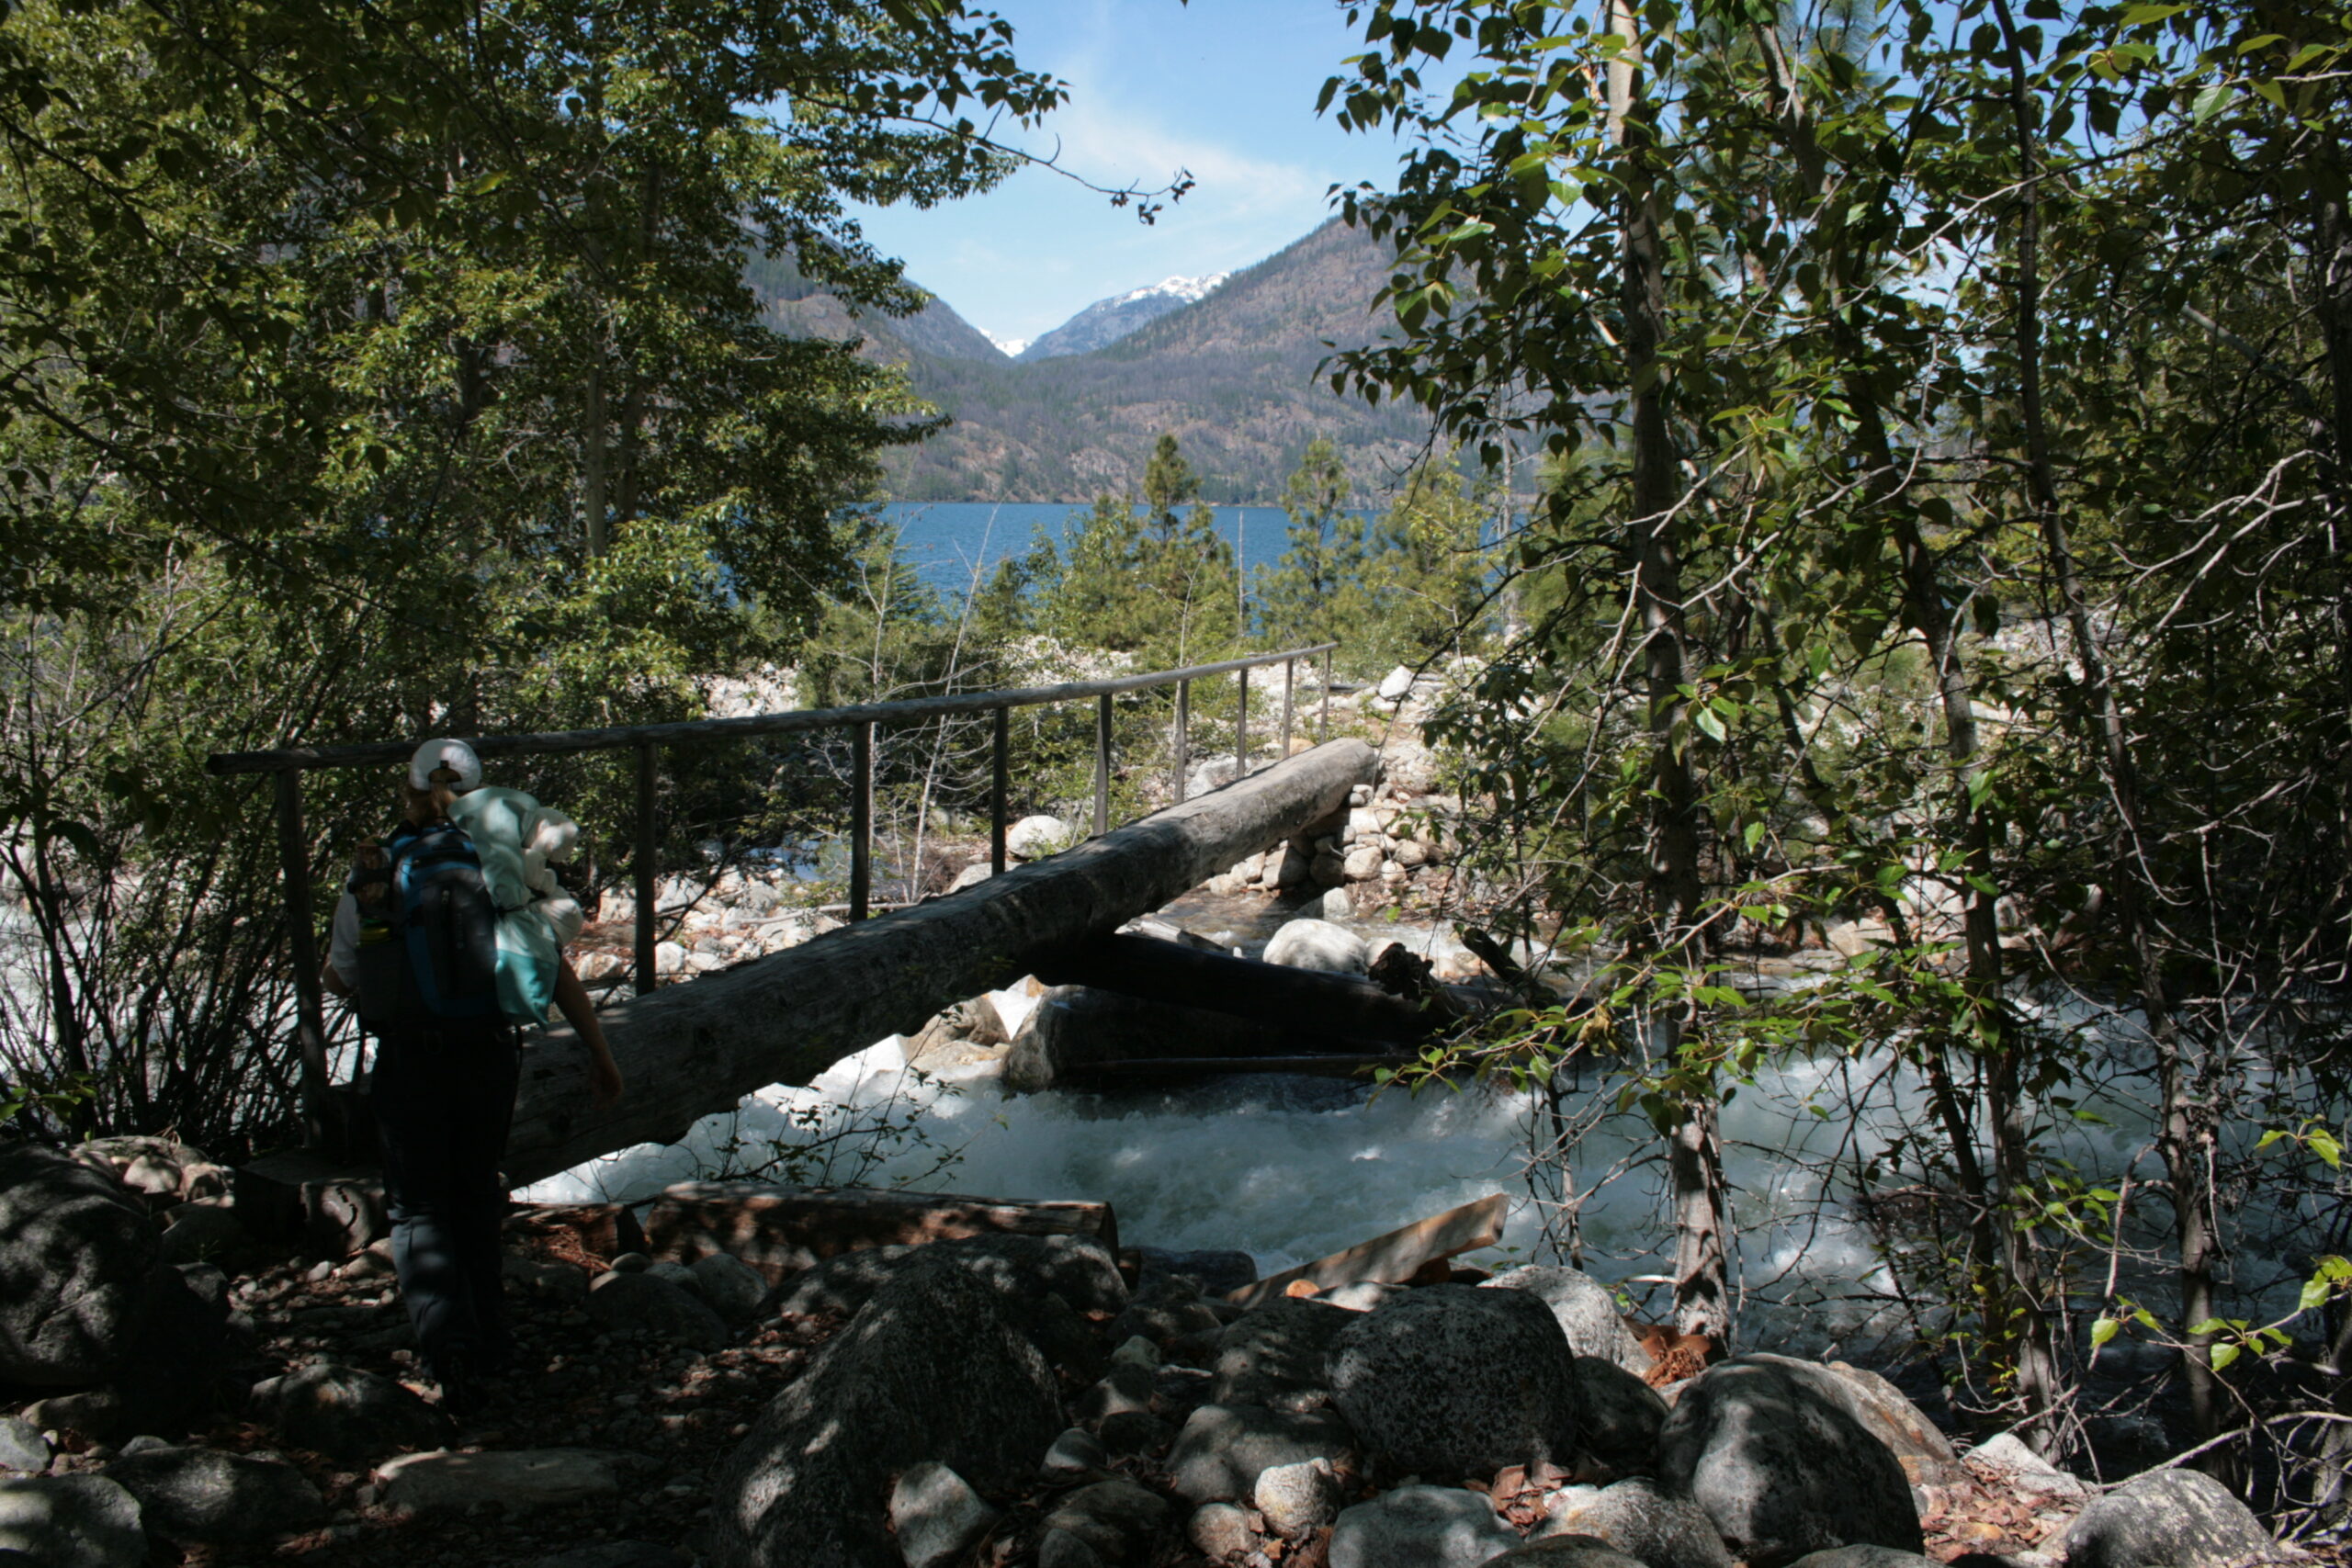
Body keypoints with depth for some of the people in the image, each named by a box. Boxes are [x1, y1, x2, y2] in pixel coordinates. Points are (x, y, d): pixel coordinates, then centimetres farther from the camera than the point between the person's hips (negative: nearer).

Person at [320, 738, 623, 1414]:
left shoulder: (374, 872, -5)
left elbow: (341, 978, 5)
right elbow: (556, 971, -3)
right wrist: (600, 1053, 3)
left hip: (408, 1061, -2)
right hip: (489, 1056, 2)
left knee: (419, 1208, 8)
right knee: (476, 1195, 20)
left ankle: (448, 1341, -12)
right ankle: (488, 1339, 28)